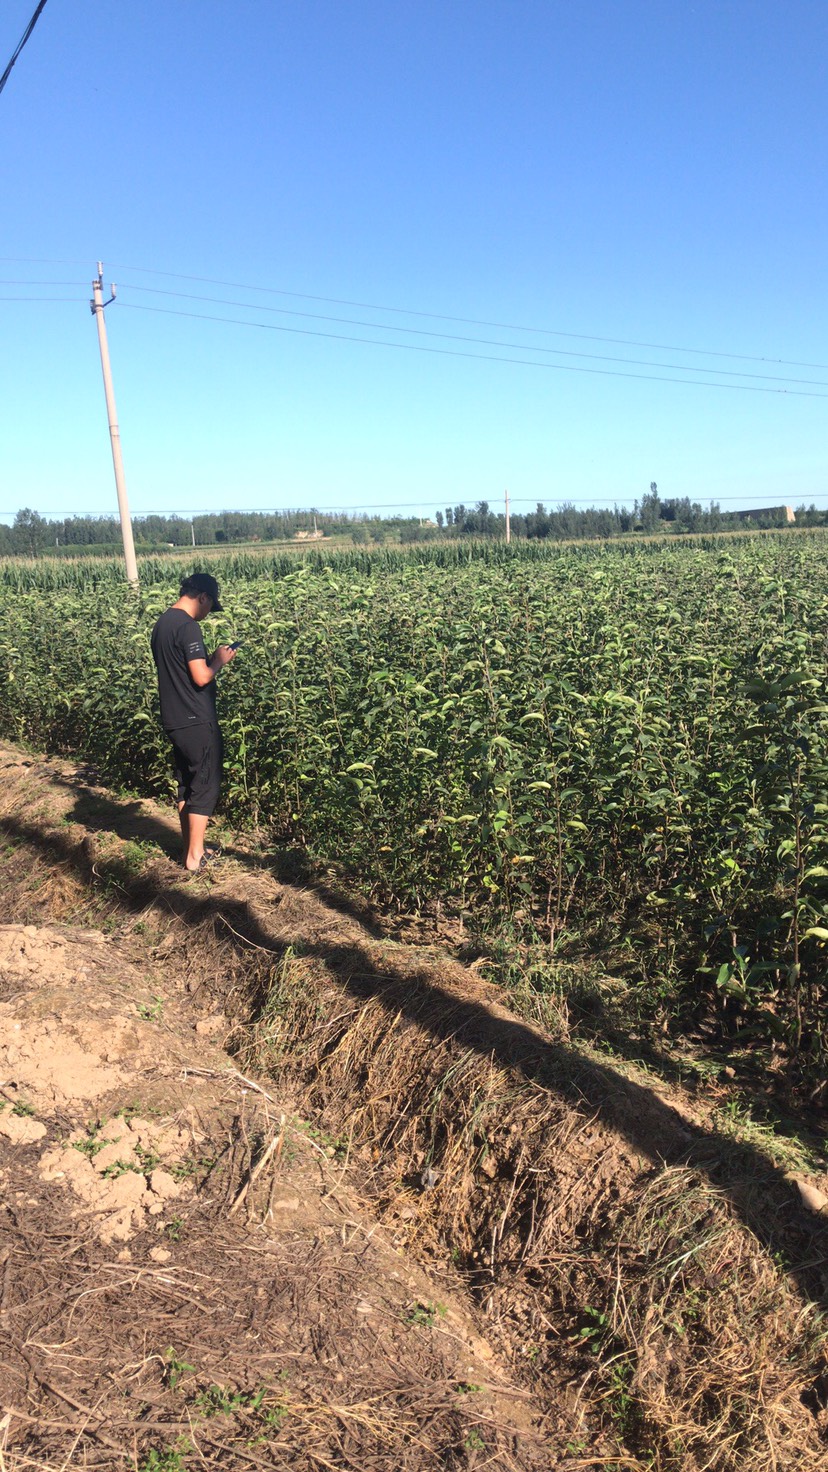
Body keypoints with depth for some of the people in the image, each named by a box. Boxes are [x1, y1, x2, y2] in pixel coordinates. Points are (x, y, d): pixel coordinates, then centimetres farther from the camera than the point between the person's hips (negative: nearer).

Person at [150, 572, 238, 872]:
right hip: (197, 722, -9)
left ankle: (191, 849, 25)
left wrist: (211, 658, 13)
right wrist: (219, 661, -5)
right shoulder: (187, 626, -18)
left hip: (174, 721, 9)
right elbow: (201, 677, -22)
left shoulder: (162, 624, 12)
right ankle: (195, 856, 6)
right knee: (206, 786, 1)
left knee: (186, 785, 16)